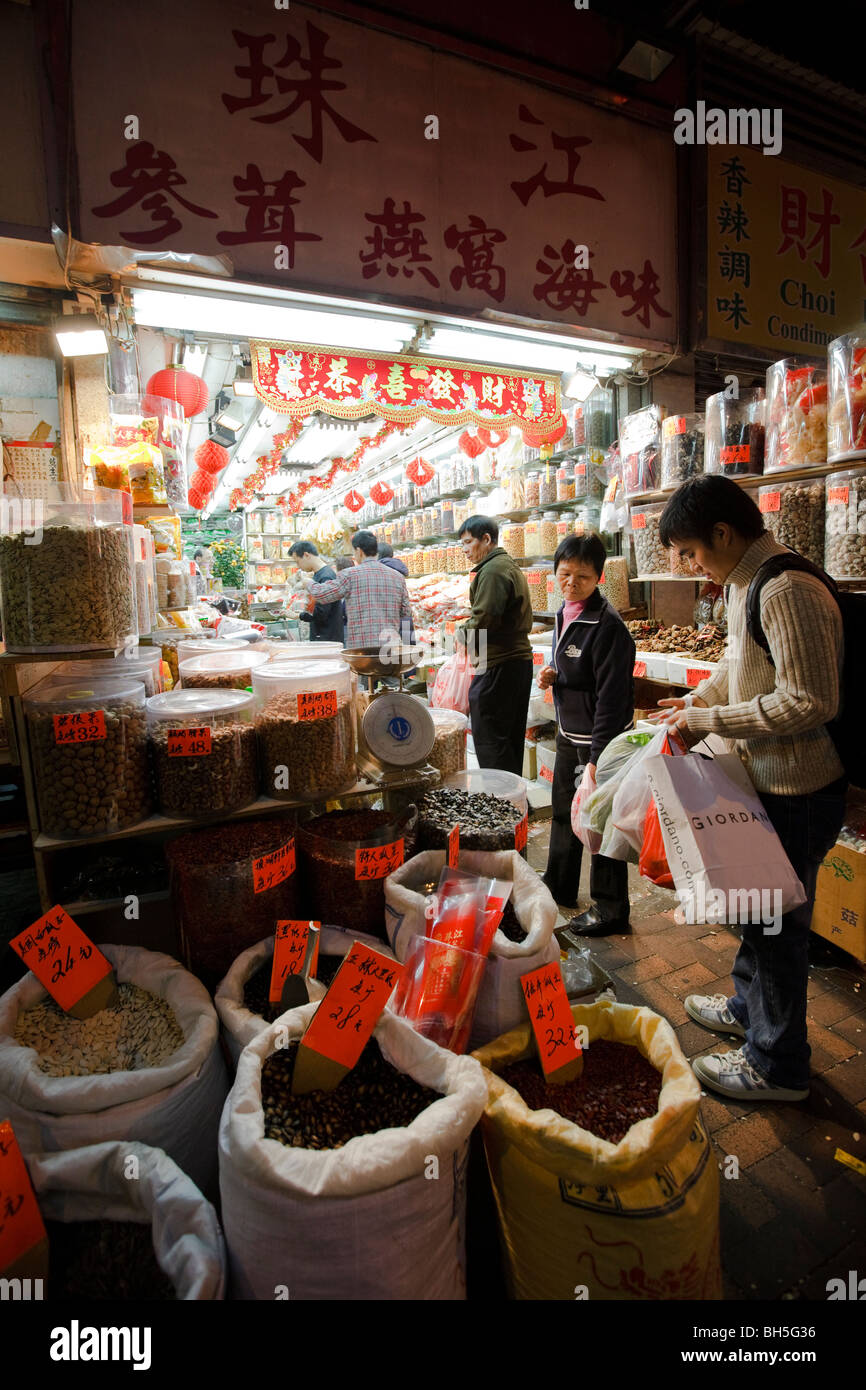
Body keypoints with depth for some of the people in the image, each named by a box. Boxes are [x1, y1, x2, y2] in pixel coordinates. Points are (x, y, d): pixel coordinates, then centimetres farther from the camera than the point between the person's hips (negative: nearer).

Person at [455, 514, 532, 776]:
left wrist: (462, 633, -2)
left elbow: (485, 619, -21)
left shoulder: (492, 570, -12)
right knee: (511, 738, 16)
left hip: (497, 666, -11)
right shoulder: (511, 566, 20)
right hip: (520, 659, 11)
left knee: (489, 739, -5)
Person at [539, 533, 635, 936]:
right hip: (569, 733, 9)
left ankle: (610, 909, 20)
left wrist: (598, 756, -25)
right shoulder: (565, 614, 6)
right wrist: (552, 676, -2)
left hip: (600, 739, -9)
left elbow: (611, 695, -23)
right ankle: (558, 883, 41)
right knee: (565, 809, 22)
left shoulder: (607, 626, -21)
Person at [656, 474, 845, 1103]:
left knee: (778, 922, 6)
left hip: (798, 793, -10)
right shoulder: (747, 584, 8)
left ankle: (777, 1067, 27)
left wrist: (709, 721, -22)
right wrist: (694, 702, 8)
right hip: (769, 784, 10)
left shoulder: (788, 591, -24)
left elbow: (810, 702, -27)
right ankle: (749, 1006, 47)